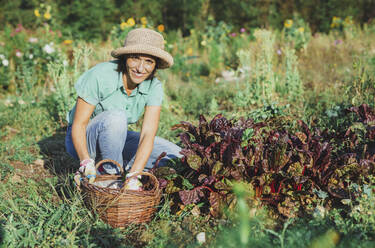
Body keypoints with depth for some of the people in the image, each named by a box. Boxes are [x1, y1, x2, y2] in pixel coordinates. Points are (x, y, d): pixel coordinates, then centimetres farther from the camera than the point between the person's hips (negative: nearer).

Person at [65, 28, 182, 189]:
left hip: (115, 139, 4)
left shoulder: (153, 87, -15)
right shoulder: (101, 75, -26)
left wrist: (133, 176, -39)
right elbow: (78, 124, -23)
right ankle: (112, 172, -15)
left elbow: (148, 134, -25)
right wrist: (86, 162, -40)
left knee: (174, 155, -10)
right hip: (83, 141, -4)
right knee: (116, 117, -36)